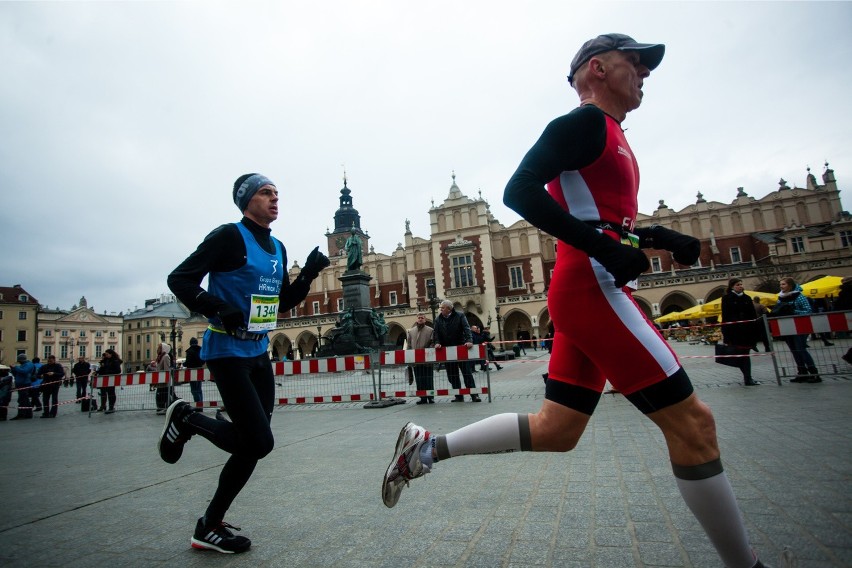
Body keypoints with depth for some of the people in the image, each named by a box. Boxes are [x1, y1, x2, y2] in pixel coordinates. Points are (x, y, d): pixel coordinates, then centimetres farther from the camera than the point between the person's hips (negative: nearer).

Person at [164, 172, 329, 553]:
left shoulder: (277, 248, 13)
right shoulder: (229, 237, -10)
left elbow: (285, 302, 17)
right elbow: (179, 280, -12)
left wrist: (309, 273, 3)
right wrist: (219, 310, -26)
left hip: (259, 354, 8)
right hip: (227, 353, -8)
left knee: (251, 445, 11)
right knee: (259, 442, -10)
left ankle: (210, 527, 29)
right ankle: (187, 420, 15)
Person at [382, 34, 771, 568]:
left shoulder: (611, 138, 25)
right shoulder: (586, 121, -3)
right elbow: (520, 190, -17)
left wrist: (658, 237, 15)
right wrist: (604, 247, -22)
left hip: (586, 296, 10)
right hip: (592, 290, -10)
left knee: (555, 430, 11)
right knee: (692, 423, -3)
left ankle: (427, 446, 18)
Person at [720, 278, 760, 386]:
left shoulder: (747, 298, 11)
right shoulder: (727, 298, 0)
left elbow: (753, 315, 12)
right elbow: (725, 316, -4)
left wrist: (755, 329, 4)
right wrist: (725, 332, -10)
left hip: (747, 330, 3)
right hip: (734, 331, -3)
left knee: (745, 354, 5)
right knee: (740, 355, -2)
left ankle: (748, 378, 9)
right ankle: (747, 378, 4)